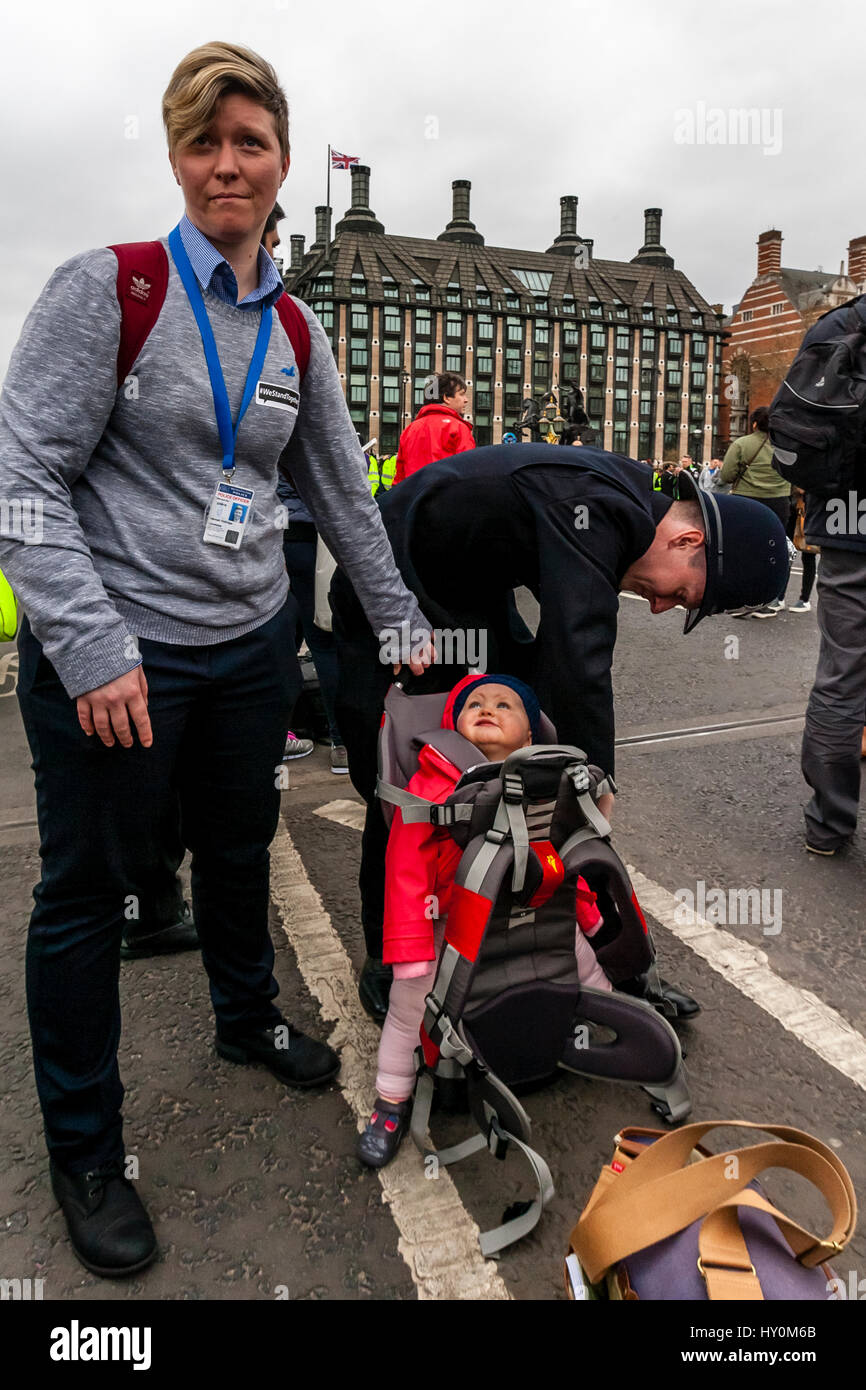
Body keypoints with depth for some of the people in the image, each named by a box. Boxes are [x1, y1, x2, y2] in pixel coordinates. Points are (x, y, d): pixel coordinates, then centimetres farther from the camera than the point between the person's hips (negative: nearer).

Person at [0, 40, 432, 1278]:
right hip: (115, 658, -5)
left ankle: (249, 1020, 49)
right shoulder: (106, 288, -8)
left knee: (240, 851, 22)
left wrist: (403, 626, 16)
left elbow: (341, 491, 14)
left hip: (251, 645, 6)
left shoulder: (294, 330, 9)